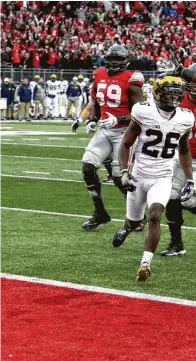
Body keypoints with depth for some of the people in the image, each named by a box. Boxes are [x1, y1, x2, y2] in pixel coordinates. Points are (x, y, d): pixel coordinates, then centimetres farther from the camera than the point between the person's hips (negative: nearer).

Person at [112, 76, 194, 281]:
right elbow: (126, 144, -5)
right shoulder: (144, 113, -14)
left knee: (155, 216, -23)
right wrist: (124, 172, -15)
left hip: (162, 178, 1)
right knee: (134, 221, 16)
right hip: (139, 175, -1)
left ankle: (146, 263, -22)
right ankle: (126, 228, 53)